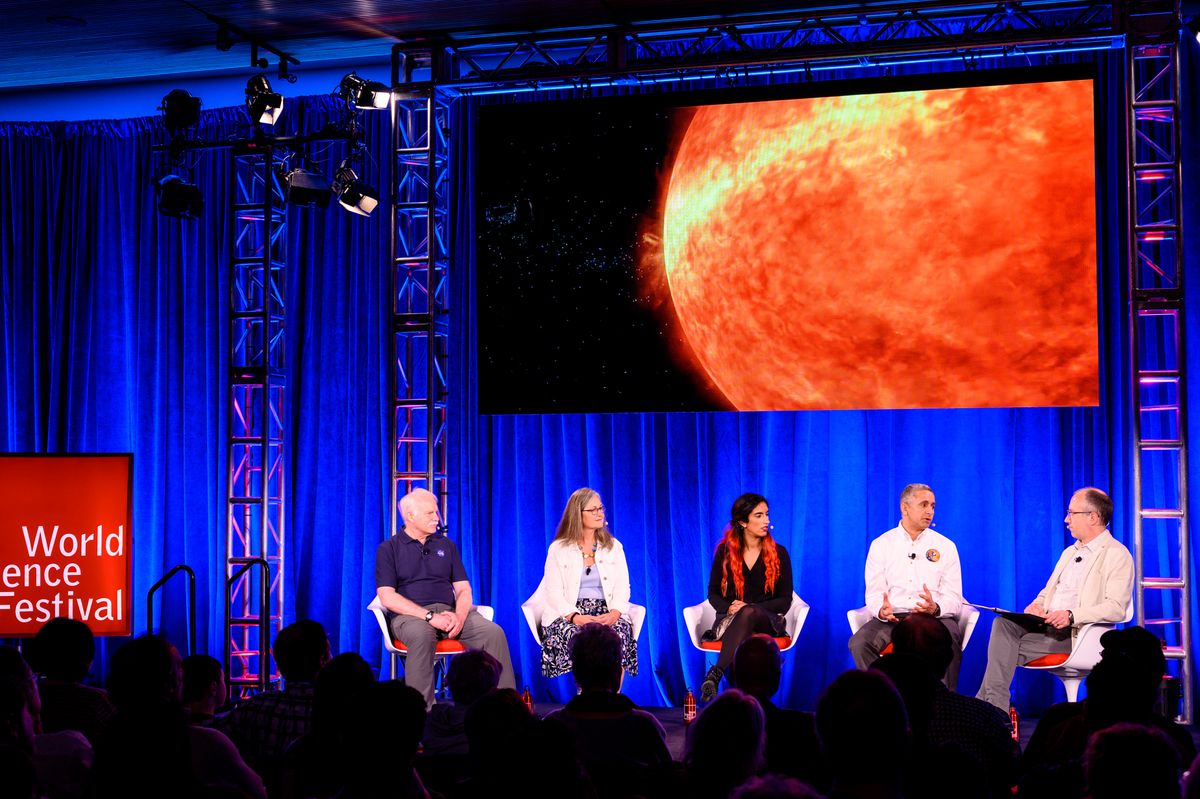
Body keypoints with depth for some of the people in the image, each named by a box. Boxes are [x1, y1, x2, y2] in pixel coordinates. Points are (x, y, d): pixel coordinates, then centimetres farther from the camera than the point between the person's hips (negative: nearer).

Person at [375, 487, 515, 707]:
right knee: (422, 635, -40)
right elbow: (388, 597, -7)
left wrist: (460, 616, -11)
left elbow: (463, 590, 13)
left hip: (450, 611, 4)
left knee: (494, 633, -23)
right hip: (409, 614, -4)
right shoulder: (388, 549, 5)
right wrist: (430, 616, -18)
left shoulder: (446, 545, 19)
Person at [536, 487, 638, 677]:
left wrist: (614, 613, -15)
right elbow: (554, 592, -1)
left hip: (607, 614, 2)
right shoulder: (558, 548, 6)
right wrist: (575, 617, -19)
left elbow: (622, 588, 7)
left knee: (618, 635, -33)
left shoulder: (614, 547, 14)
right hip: (567, 616, -2)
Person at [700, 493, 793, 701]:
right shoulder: (725, 551, 8)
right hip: (729, 619, 1)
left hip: (767, 622, -1)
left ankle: (715, 674, -51)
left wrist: (749, 607, -12)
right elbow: (713, 593, 11)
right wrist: (729, 608, -13)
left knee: (748, 614, -39)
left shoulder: (778, 553, 6)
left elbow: (785, 601, 4)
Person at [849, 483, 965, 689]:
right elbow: (874, 594, 5)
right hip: (892, 618, 1)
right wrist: (882, 610, -20)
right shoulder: (881, 545, 11)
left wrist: (935, 608, -20)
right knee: (860, 642, -29)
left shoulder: (945, 546, 11)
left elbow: (954, 599, 4)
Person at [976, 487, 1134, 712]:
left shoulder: (1117, 555, -4)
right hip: (1046, 624, 7)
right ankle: (994, 706, -29)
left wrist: (1071, 615, -26)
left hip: (1076, 632, -7)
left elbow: (1116, 608, -15)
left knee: (1006, 651, -24)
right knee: (1003, 623, -22)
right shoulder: (1070, 552, 24)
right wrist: (1036, 605, 1)